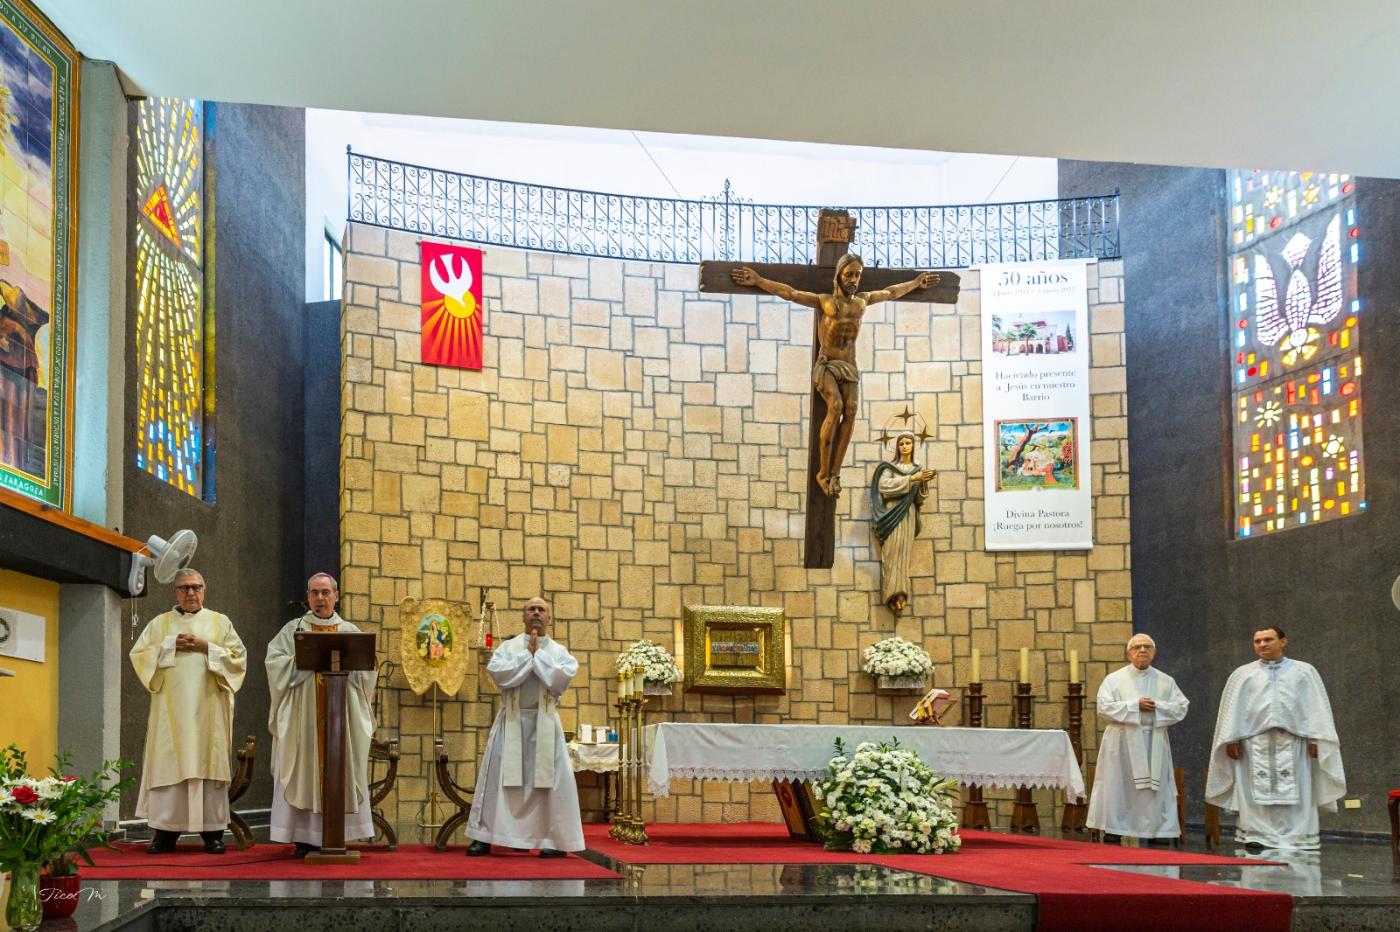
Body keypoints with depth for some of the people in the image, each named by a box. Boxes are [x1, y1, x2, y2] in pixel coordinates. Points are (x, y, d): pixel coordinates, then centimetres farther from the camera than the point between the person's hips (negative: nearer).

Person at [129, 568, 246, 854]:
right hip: (170, 709, 1)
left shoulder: (221, 622, 11)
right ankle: (166, 831, 0)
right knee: (169, 763, -4)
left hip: (208, 710, 0)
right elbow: (138, 655, 3)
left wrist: (207, 648, -9)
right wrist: (170, 646, -9)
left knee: (208, 764, -3)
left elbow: (238, 657, 3)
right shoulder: (159, 623, 12)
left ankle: (212, 832, -1)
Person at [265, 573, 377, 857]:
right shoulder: (293, 629, 9)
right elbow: (275, 662, -5)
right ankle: (304, 837, -3)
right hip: (303, 714, -1)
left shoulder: (350, 631, 12)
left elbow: (366, 670, 4)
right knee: (304, 772, -5)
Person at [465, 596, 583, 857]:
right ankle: (484, 837, 6)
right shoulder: (508, 647, 5)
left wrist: (538, 654, -9)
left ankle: (555, 840, 3)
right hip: (511, 722, 0)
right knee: (496, 778, 0)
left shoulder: (559, 651, 6)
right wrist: (528, 654, -10)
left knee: (550, 780, -4)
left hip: (544, 724, 0)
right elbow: (497, 672, -13)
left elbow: (561, 679, -12)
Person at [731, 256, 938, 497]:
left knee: (851, 408, -24)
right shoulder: (824, 302, -1)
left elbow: (891, 293, 29)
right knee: (836, 407, -30)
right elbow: (789, 293, -8)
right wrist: (758, 281, -17)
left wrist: (916, 282, 39)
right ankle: (823, 473, -24)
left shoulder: (862, 300, 12)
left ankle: (835, 472, -28)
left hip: (850, 369, 4)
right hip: (826, 366, -4)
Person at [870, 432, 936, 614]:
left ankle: (898, 595, -16)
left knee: (903, 553, -8)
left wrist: (923, 482, -8)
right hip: (892, 513, -3)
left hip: (908, 514, 3)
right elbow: (884, 485, -11)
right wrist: (912, 479, -14)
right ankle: (895, 594, -26)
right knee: (893, 551, -17)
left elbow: (920, 498, 13)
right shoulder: (889, 467, 10)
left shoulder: (917, 469, 19)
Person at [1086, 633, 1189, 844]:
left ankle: (1157, 831, 3)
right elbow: (1104, 708, -7)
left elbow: (1181, 707, 3)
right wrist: (1135, 705, -14)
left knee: (1155, 791, -1)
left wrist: (1157, 707, -13)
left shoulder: (1166, 681, 11)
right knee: (1118, 788, -2)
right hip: (1122, 743, -2)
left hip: (1154, 745, 2)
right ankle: (1112, 831, 3)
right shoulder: (1114, 679, 5)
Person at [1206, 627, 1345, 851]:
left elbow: (1317, 707, 6)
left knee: (1296, 797, -4)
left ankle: (1299, 840, -3)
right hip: (1255, 744, 1)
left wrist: (1316, 739, -5)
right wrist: (1232, 739, -2)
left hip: (1293, 744, 0)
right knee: (1257, 796, -4)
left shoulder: (1305, 672, 12)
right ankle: (1257, 839, -4)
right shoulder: (1242, 674, 14)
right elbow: (1232, 709, 9)